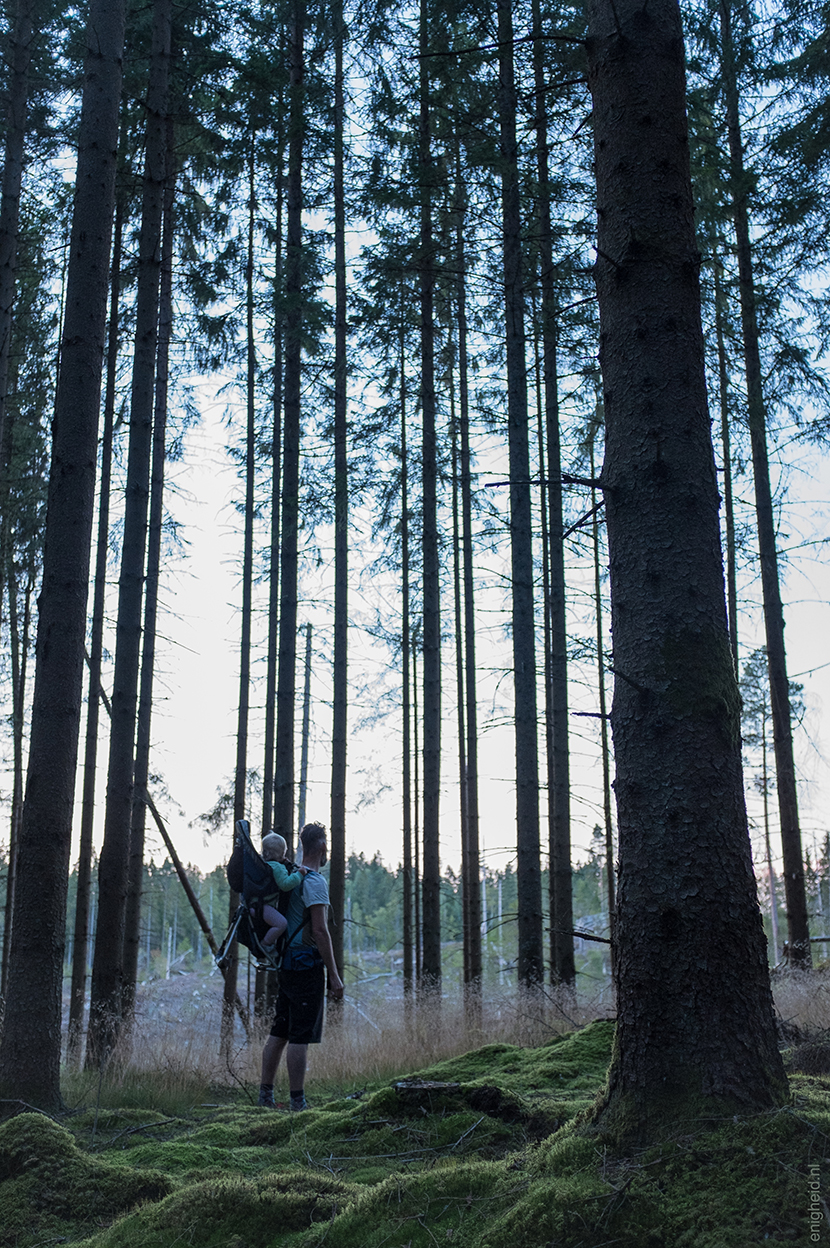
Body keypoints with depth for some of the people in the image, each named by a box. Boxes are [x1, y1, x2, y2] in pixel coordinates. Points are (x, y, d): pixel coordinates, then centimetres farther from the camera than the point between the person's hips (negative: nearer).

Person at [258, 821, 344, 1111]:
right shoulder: (314, 881, -13)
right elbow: (320, 931, -19)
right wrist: (334, 976, -17)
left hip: (287, 964, 9)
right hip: (307, 967, -9)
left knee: (279, 1033, 13)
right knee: (300, 1037, -6)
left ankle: (266, 1095, 17)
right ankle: (298, 1103, -4)